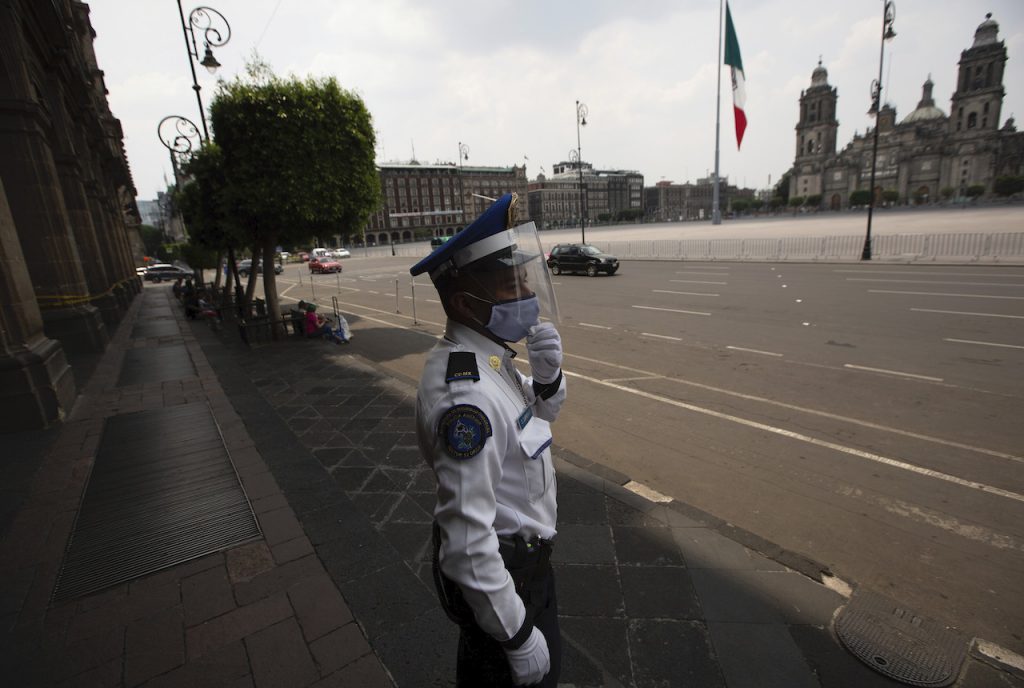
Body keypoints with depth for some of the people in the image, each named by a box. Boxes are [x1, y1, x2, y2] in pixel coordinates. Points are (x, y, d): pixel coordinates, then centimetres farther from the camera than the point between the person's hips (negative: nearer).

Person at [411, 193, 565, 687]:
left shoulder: (484, 356, -4)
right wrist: (518, 636, -21)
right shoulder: (467, 394, -34)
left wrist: (548, 374, -11)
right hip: (498, 571, -8)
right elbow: (466, 539, -32)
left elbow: (541, 410, 11)